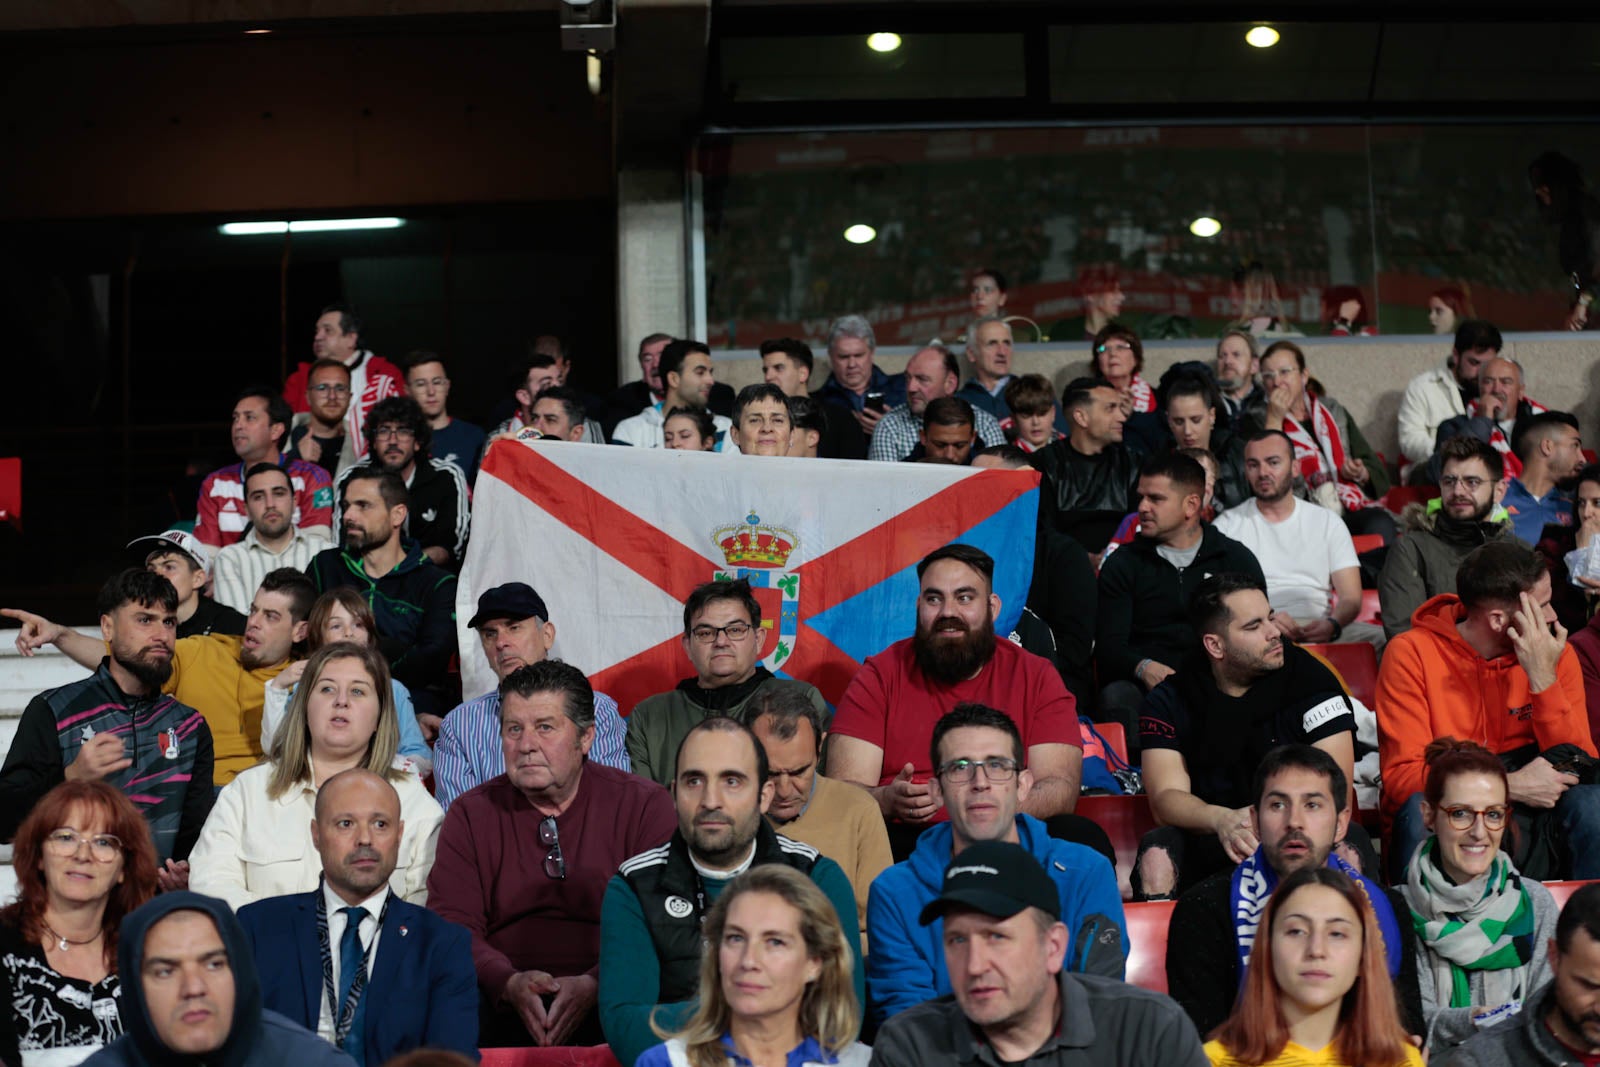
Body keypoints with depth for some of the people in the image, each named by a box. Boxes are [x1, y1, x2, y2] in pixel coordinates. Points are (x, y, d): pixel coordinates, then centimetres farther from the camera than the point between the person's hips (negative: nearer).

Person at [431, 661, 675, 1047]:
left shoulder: (645, 805, 6)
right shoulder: (471, 814, 12)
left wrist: (594, 984, -19)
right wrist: (509, 982, -18)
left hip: (608, 1006, -1)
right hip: (501, 1011, 1)